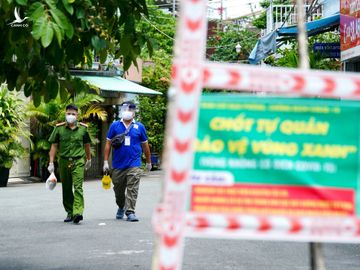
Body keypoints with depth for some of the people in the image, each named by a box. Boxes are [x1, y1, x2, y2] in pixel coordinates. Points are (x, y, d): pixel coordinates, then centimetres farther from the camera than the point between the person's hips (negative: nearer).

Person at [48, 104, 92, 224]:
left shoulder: (83, 128, 4)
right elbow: (54, 146, 2)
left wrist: (89, 160, 25)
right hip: (63, 161, 2)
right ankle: (69, 213, 20)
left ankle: (78, 213, -25)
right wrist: (51, 162, -3)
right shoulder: (59, 128, 1)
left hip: (78, 161, -2)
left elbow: (86, 144, 16)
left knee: (78, 187, -15)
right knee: (66, 189, 9)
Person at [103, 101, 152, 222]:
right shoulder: (115, 126, 4)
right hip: (118, 165, 1)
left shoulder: (139, 127, 5)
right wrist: (105, 161, 0)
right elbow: (108, 144, 5)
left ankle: (130, 212, -9)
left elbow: (145, 145, 13)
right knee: (118, 190, 14)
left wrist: (148, 162, 19)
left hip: (134, 164, -1)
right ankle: (121, 207, 37)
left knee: (132, 189, -10)